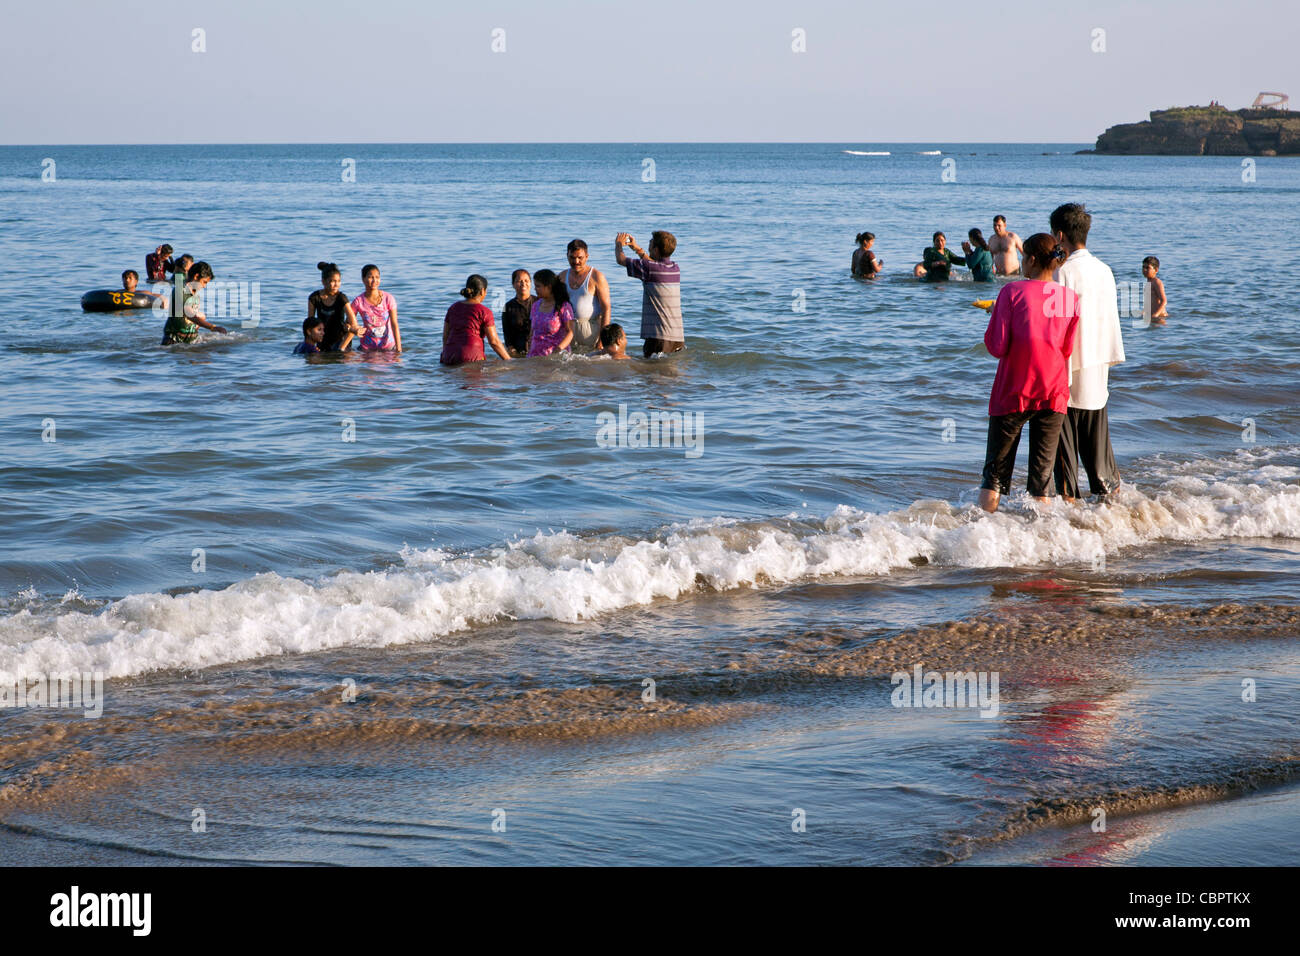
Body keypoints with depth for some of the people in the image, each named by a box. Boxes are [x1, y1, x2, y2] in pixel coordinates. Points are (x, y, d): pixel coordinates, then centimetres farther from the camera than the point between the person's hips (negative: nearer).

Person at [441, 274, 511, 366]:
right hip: (471, 359, -6)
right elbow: (494, 341, -4)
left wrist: (445, 358, 30)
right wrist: (509, 361, 4)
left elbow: (445, 336, 18)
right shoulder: (484, 311, -2)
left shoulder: (453, 308, 14)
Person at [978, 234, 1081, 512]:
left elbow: (997, 346, -11)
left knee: (995, 470, 7)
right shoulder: (1071, 298, 0)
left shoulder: (1013, 291, -10)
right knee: (1042, 472, 8)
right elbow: (1067, 350, 7)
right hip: (1054, 394, 3)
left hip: (1013, 393, -3)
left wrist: (995, 315, 5)